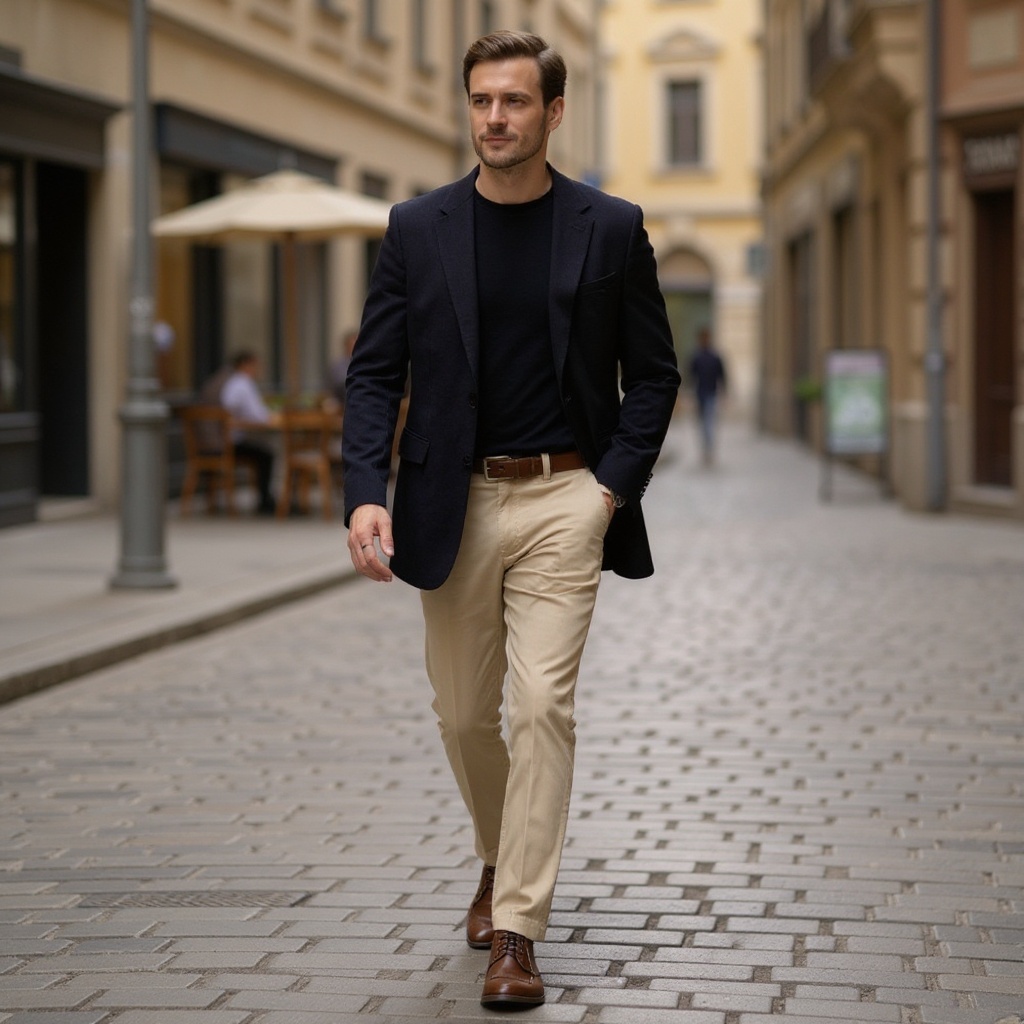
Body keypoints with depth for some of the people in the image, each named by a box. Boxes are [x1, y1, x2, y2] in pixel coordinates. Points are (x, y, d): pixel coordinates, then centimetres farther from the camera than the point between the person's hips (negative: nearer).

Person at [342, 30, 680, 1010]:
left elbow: (653, 373, 6)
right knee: (463, 712, 12)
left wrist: (615, 486, -6)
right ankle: (498, 860, 39)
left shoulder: (611, 228, 0)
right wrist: (365, 493, -13)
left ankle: (517, 928, -5)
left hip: (566, 498, -2)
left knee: (542, 705, -11)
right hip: (453, 504, 2)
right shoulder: (417, 228, 2)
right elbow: (375, 371, 1)